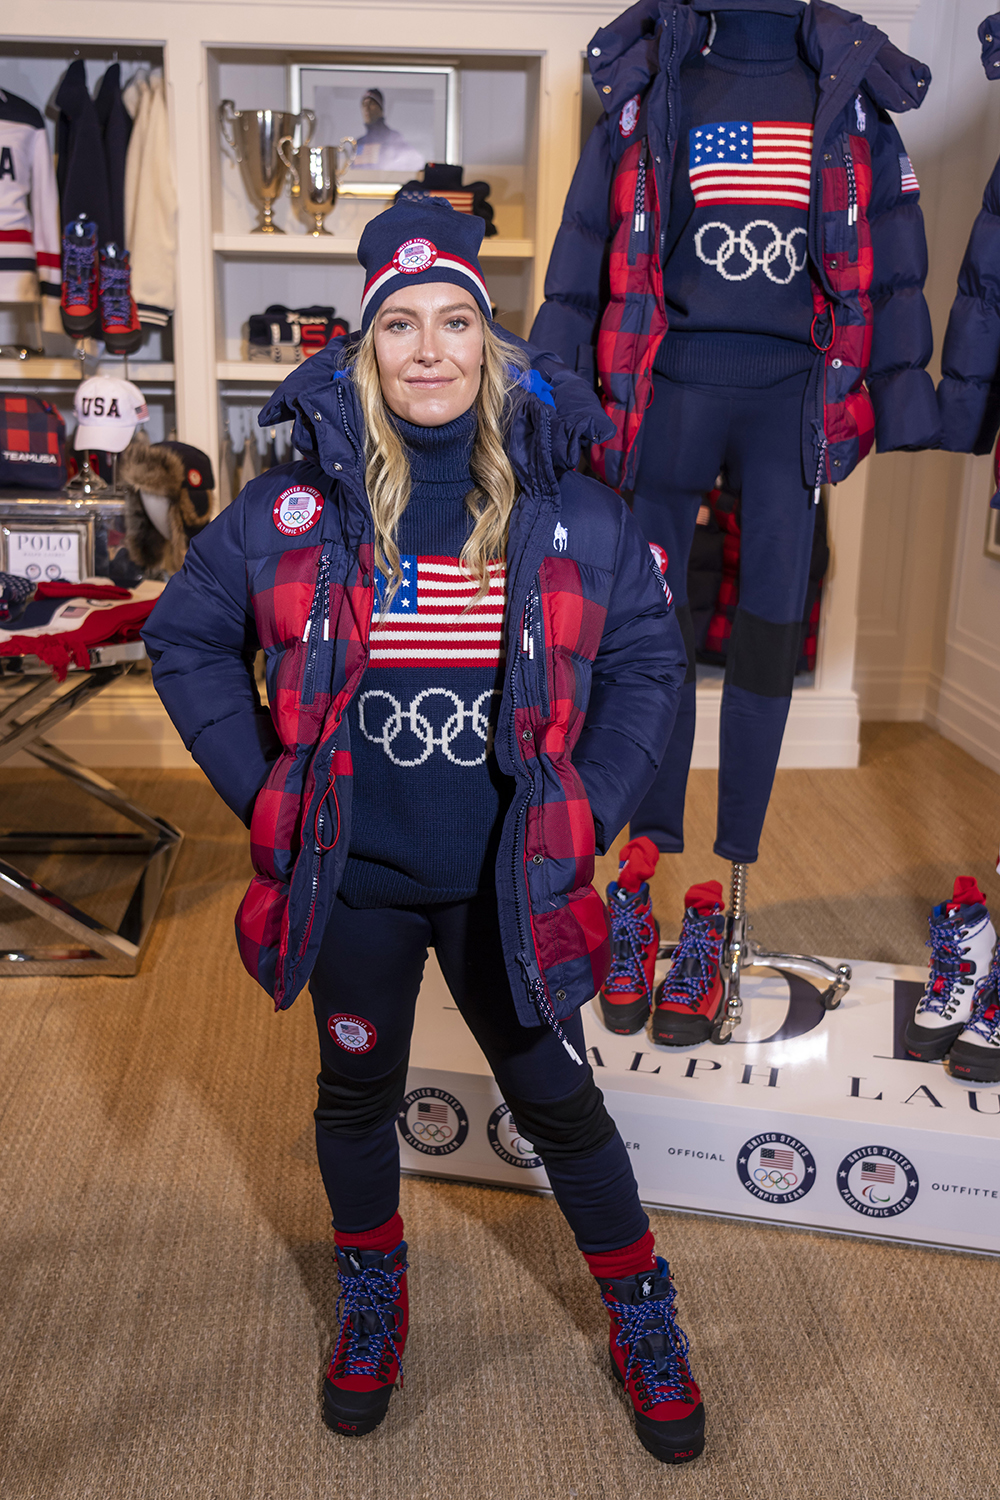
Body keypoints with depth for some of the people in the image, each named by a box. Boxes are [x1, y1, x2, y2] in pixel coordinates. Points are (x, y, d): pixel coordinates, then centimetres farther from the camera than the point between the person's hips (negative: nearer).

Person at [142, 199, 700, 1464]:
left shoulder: (568, 507, -6)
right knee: (357, 1093, 20)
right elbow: (187, 637, 4)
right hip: (352, 877, 1)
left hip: (508, 882, 0)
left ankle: (643, 1321, 37)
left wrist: (589, 811, -4)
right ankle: (371, 1304, 47)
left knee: (558, 1103, 13)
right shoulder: (295, 503, -7)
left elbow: (647, 659, 3)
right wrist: (263, 788, -3)